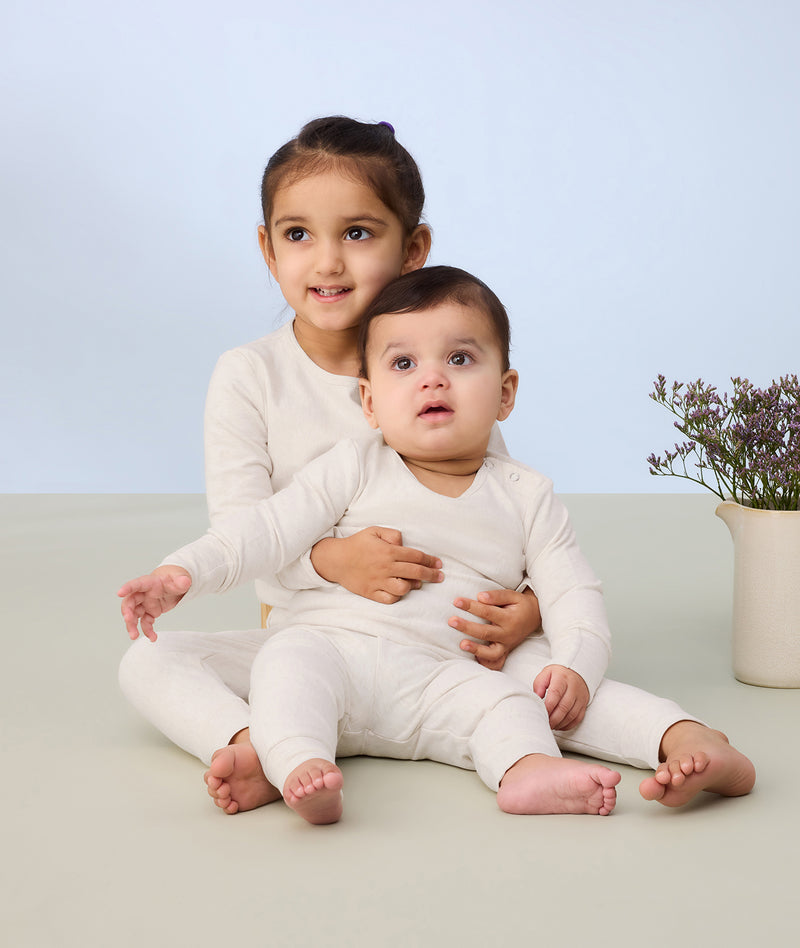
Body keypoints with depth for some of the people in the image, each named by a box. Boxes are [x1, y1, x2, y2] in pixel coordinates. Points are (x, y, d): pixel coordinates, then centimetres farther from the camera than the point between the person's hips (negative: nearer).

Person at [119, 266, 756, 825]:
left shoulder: (526, 496, 12)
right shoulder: (356, 468, 7)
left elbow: (573, 592, 8)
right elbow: (268, 529, 2)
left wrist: (575, 665, -12)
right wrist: (185, 572, -13)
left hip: (440, 678, 2)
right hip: (332, 647, -1)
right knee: (291, 658, -33)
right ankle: (300, 767, -52)